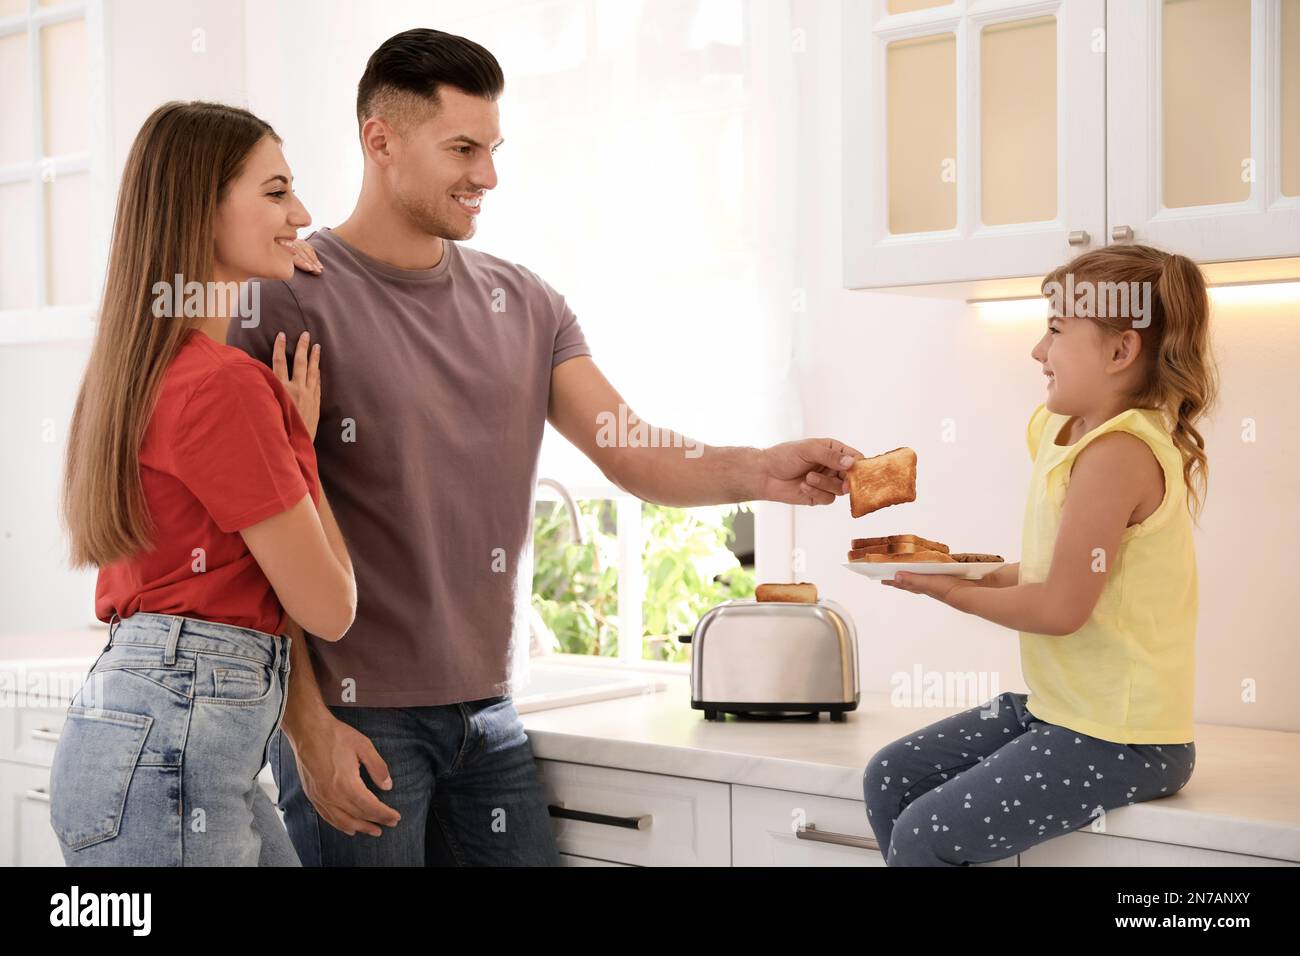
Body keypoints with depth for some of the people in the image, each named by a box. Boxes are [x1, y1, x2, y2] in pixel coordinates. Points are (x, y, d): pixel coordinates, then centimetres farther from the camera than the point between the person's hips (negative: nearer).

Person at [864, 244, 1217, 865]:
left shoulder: (1118, 453, -21)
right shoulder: (1062, 431, 9)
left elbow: (1061, 608, -22)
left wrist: (951, 592, -8)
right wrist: (968, 572, 1)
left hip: (1118, 740, -10)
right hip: (1054, 710, 10)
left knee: (922, 836, -13)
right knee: (888, 780, 8)